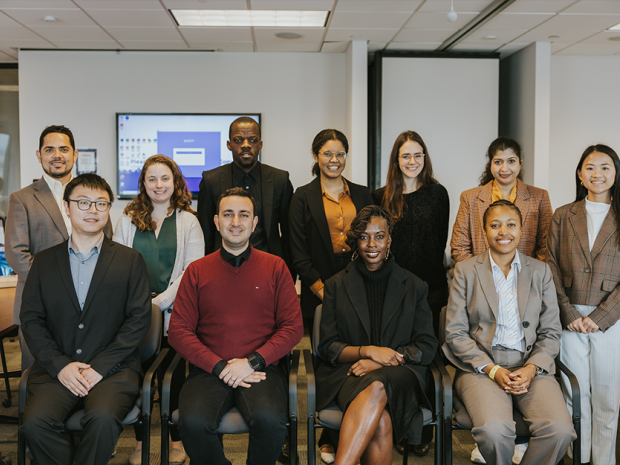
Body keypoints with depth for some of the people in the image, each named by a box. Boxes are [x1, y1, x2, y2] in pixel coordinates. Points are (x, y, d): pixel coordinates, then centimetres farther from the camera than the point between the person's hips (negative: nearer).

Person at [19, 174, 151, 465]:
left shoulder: (130, 260, 7)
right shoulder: (44, 261, 13)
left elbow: (139, 319, -1)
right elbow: (30, 320, 7)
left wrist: (100, 367, -11)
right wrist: (60, 365, -8)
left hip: (113, 368, -2)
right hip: (56, 368, 2)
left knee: (103, 419, -31)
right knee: (35, 422, -25)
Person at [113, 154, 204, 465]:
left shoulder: (188, 222, 2)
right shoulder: (128, 220, 9)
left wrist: (159, 300, -14)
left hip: (174, 313, -2)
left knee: (175, 375, 5)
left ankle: (177, 440, 21)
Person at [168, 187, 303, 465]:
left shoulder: (275, 267, 9)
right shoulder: (197, 271, 11)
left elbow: (293, 327, 5)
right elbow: (178, 331, 5)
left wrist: (252, 362, -9)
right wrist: (220, 367, -8)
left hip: (261, 370, 0)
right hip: (209, 370, 1)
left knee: (270, 421, -31)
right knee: (193, 422, -29)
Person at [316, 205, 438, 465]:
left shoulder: (414, 287, 11)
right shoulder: (337, 286, 12)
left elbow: (427, 347, 6)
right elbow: (327, 348, 7)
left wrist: (380, 362, -11)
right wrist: (367, 351, -12)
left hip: (398, 375, 0)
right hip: (347, 373, 0)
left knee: (377, 387, -38)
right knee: (380, 423, -34)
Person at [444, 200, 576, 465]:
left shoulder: (540, 271, 12)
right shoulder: (466, 270, 7)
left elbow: (551, 333, 10)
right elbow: (454, 332, 2)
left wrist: (531, 369, -8)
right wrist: (493, 370, -10)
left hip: (532, 367, 2)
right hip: (481, 366, -2)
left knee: (560, 430, -26)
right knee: (494, 430, -31)